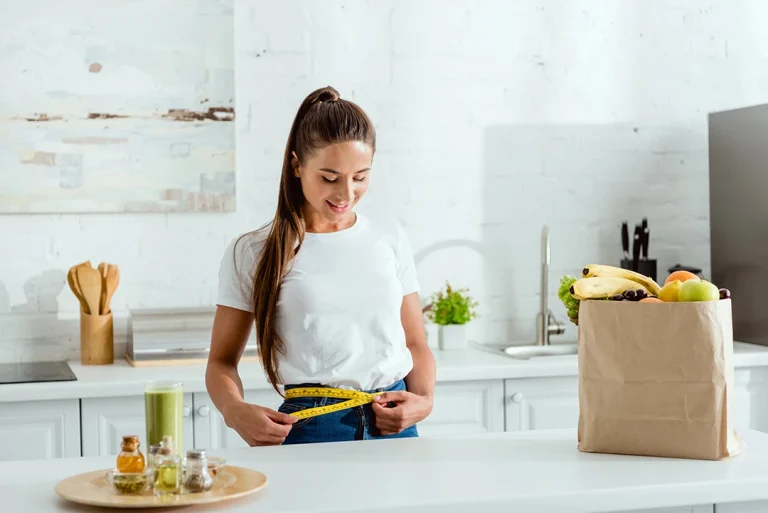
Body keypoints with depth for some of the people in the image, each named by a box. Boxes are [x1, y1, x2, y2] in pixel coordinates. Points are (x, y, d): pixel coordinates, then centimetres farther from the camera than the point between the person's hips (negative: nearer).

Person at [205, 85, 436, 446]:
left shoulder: (390, 239, 11)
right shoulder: (252, 253, 1)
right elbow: (222, 360, 5)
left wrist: (424, 400, -4)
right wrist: (235, 411, -16)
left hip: (395, 428, 3)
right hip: (310, 430, -2)